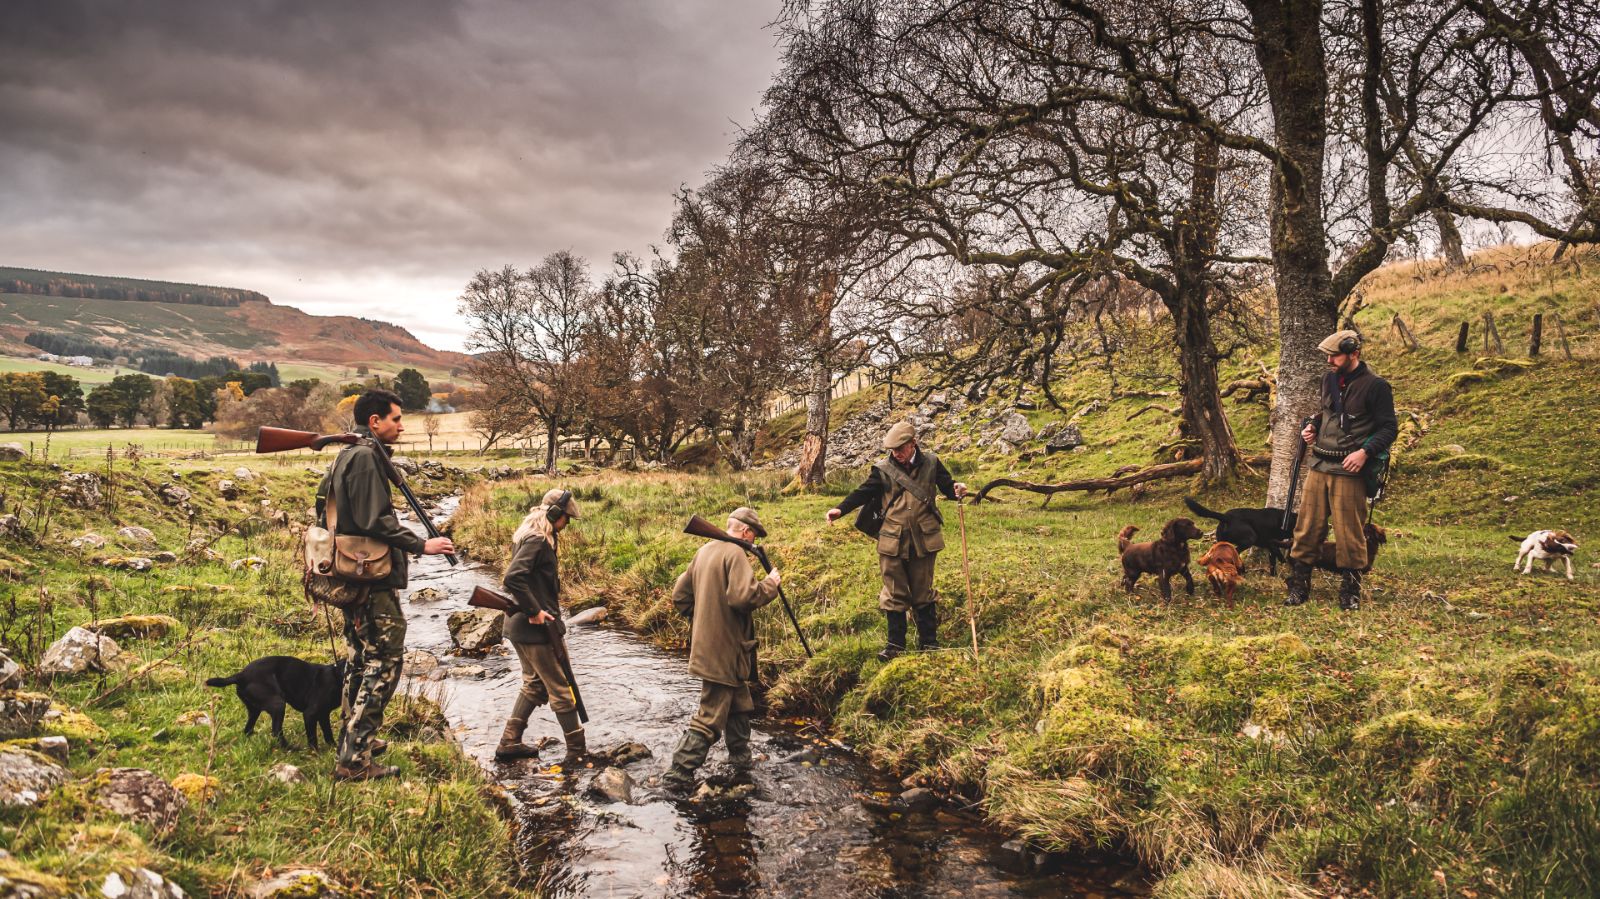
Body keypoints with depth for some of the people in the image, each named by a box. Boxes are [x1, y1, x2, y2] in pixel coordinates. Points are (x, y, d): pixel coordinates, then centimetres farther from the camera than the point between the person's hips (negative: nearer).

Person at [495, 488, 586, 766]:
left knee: (534, 684, 21)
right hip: (537, 628, -10)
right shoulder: (538, 540, -19)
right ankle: (577, 750, 11)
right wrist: (534, 611, -25)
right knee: (560, 688, 1)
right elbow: (512, 578, -31)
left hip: (519, 626, 10)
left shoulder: (528, 536, 11)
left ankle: (509, 743, 22)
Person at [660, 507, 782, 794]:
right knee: (710, 718, -3)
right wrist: (770, 584, -13)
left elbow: (680, 595, 14)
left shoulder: (704, 552, 11)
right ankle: (677, 778, -1)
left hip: (706, 646, 10)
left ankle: (741, 767, 32)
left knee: (741, 706, 22)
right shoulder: (735, 554, -16)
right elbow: (743, 597, -28)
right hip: (724, 651, -10)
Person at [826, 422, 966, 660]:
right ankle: (895, 644, 15)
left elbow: (946, 486, 7)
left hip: (923, 540, 0)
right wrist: (841, 509, -16)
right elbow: (863, 493, -2)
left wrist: (957, 490, -16)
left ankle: (929, 642, 22)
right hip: (893, 541, 0)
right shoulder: (883, 469, -1)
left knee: (923, 593, 11)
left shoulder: (931, 463, 2)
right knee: (894, 594, 5)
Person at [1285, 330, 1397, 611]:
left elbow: (1389, 428, -7)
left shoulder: (1375, 386, -8)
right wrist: (1313, 426, 9)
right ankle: (1298, 586, 12)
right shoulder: (1329, 379, 12)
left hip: (1350, 471, -6)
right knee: (1307, 527, 5)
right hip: (1319, 466, 6)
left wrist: (1365, 452, -19)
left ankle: (1350, 592, 13)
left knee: (1349, 534, 1)